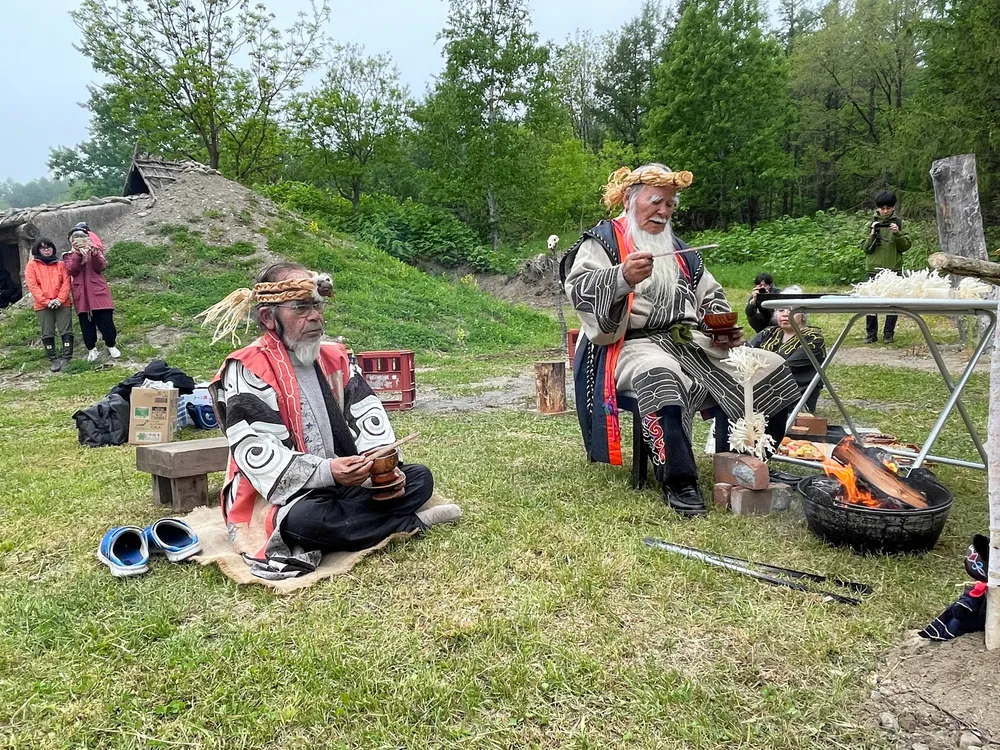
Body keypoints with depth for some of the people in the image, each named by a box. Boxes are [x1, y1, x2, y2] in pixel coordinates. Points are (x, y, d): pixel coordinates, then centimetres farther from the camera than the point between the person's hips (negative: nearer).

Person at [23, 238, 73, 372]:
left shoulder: (60, 264, 11)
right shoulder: (32, 265, 5)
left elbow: (66, 282, 3)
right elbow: (32, 286, -3)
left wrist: (60, 299, -11)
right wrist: (46, 301, -13)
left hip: (62, 304, 1)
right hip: (43, 306, -1)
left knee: (66, 331, -4)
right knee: (47, 333, 1)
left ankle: (67, 358, -3)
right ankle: (53, 360, 7)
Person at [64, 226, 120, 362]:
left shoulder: (96, 251, 9)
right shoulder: (69, 256, 11)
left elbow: (101, 267, -8)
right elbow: (72, 270, -9)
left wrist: (93, 254, -25)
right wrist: (78, 254, -21)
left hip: (98, 291, -1)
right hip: (81, 294, 1)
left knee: (106, 321, -1)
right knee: (86, 324, 5)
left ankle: (111, 346, 15)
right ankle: (91, 349, 16)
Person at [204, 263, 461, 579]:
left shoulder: (335, 358, 7)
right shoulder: (247, 371, -14)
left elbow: (367, 416, 2)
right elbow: (257, 455, -23)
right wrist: (325, 471, -35)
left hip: (342, 487, 6)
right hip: (278, 499, -6)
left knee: (419, 477, 0)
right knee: (306, 519, -38)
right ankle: (409, 523, -14)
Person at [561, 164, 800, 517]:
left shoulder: (679, 249, 25)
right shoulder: (603, 240, 4)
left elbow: (711, 296, 29)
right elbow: (577, 287, -14)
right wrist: (623, 277, -33)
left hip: (693, 341, 7)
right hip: (635, 343, -7)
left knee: (771, 369, -6)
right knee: (661, 377, -43)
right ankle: (678, 483, -34)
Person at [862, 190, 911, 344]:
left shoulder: (898, 223, 6)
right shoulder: (872, 223, 8)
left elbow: (906, 246, 1)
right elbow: (866, 248, 4)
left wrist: (897, 234, -15)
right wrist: (872, 235, -12)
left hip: (893, 269, 0)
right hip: (874, 269, 1)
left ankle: (889, 334, 10)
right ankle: (871, 334, 7)